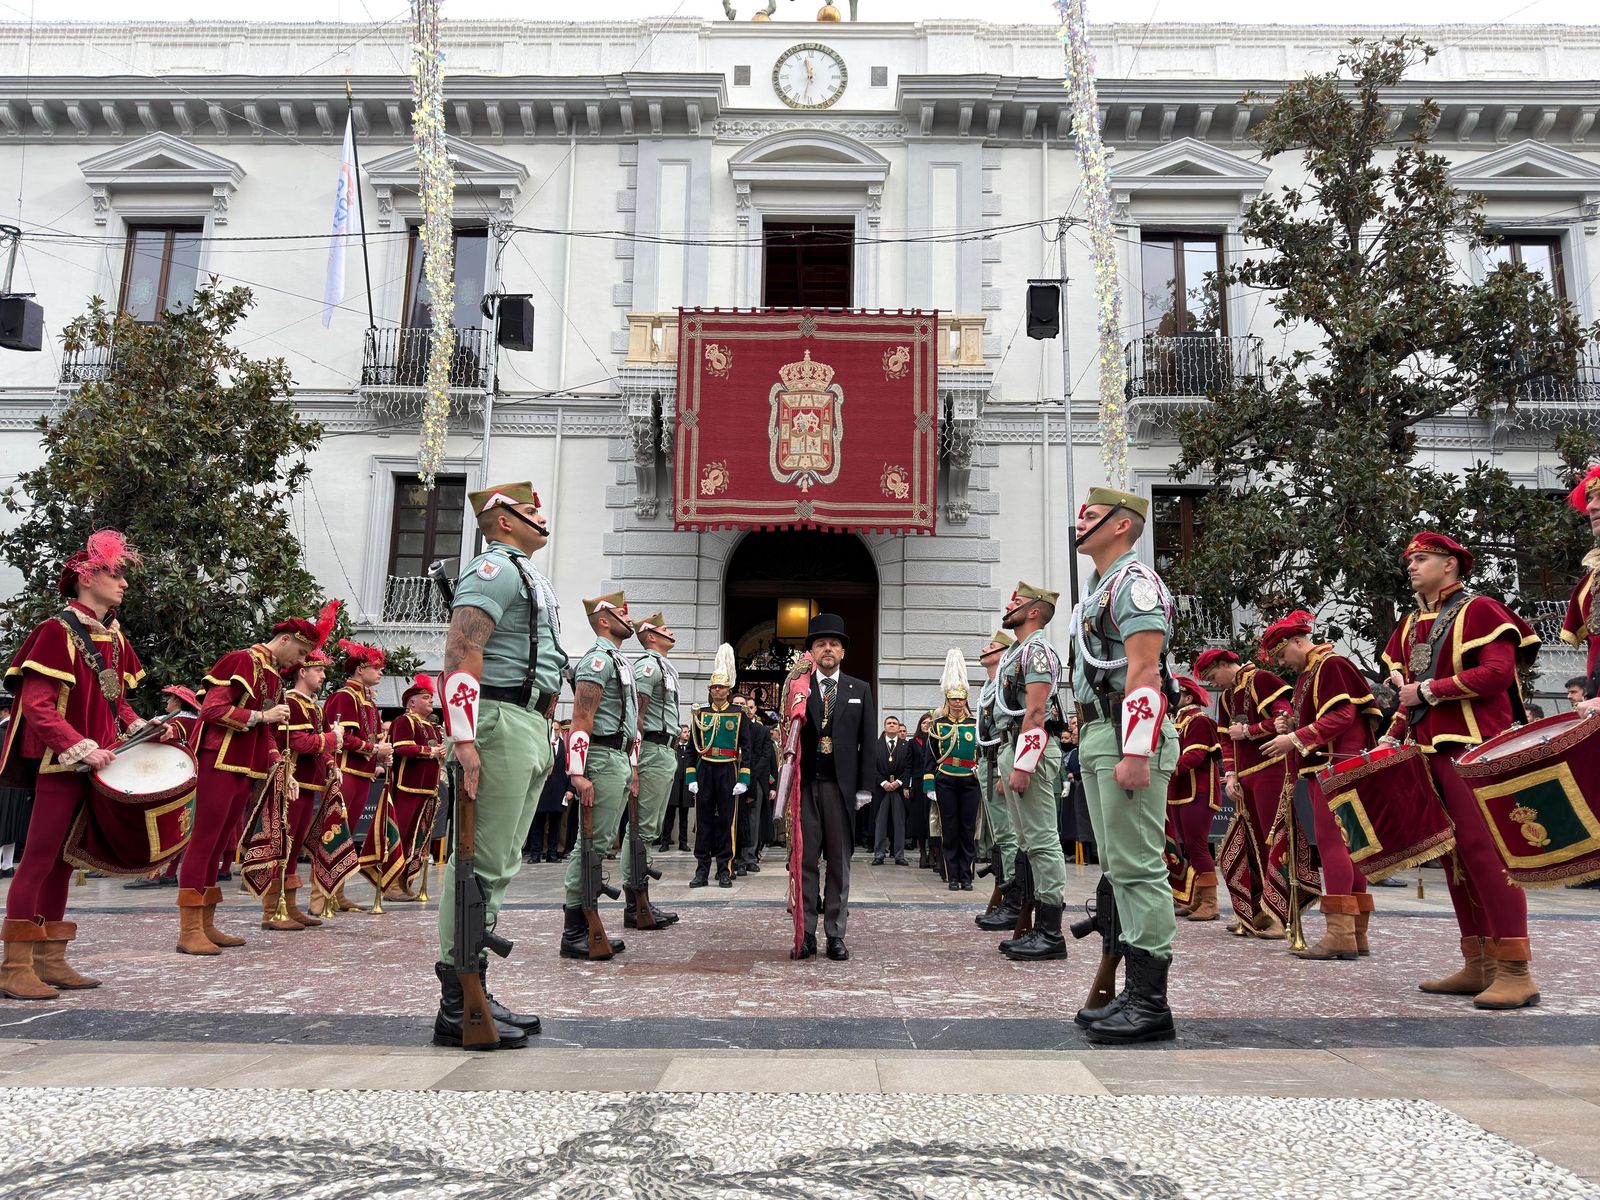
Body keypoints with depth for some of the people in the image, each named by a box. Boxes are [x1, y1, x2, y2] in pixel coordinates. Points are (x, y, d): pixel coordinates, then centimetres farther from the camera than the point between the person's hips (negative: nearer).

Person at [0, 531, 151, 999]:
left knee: (64, 859, 12)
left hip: (96, 763, 8)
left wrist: (138, 727, 5)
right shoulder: (57, 631, -12)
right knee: (39, 858, -4)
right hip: (60, 763, -8)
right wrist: (80, 747, -24)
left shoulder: (113, 636, 12)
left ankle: (50, 961, 19)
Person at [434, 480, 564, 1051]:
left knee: (499, 865, 12)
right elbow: (461, 653, -19)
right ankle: (457, 1005, -2)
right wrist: (464, 740, -26)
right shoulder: (494, 569, -8)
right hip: (501, 724, -10)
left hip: (530, 729, 10)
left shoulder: (526, 575, 24)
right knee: (482, 863, -8)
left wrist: (542, 743, 23)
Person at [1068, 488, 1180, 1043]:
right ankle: (1135, 992, 18)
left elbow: (1144, 671, -18)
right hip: (1098, 737, 11)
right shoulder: (1100, 589, 22)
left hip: (1130, 735, -11)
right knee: (1119, 868, 11)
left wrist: (1134, 753, -24)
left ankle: (1151, 1003, -3)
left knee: (1137, 867, -8)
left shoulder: (1135, 582, -8)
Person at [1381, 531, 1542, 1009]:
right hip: (1432, 750, 8)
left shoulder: (1479, 611, -4)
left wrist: (1428, 689, -15)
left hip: (1475, 749, -8)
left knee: (1485, 851, -12)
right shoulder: (1411, 626, 18)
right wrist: (1393, 736, 9)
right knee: (1455, 855, 7)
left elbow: (1497, 672, -16)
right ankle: (1478, 965, 13)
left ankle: (1516, 971, -8)